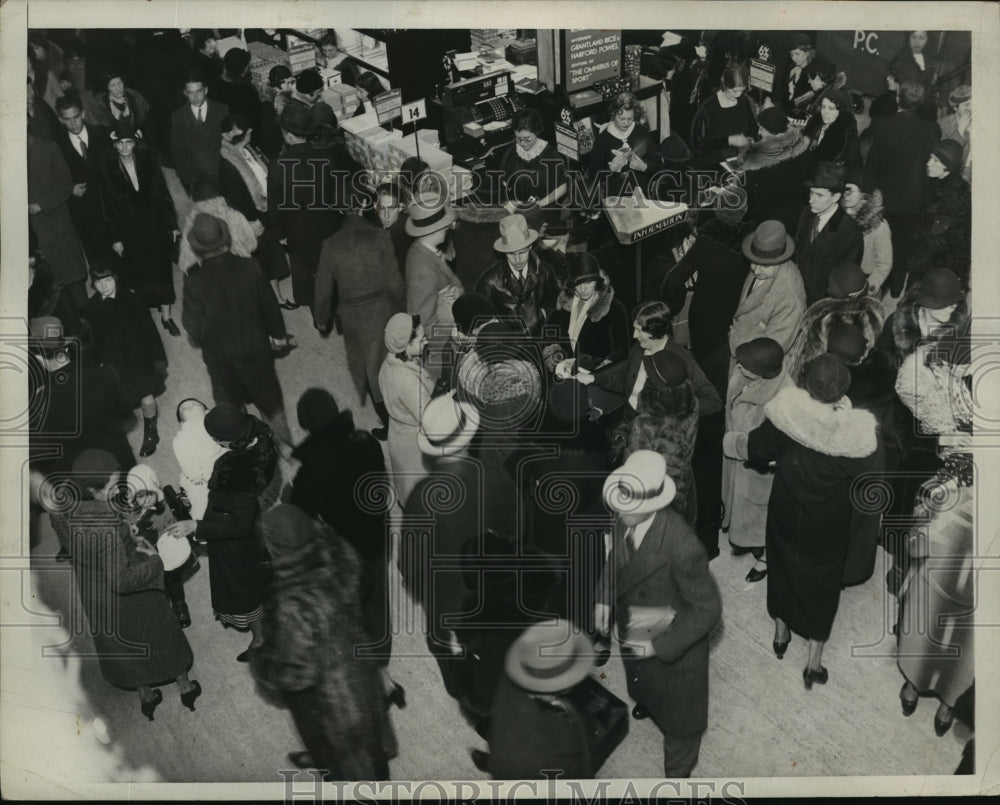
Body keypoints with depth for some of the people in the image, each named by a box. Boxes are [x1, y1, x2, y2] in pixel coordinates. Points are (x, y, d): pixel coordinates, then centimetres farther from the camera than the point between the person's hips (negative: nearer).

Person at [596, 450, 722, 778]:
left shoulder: (682, 547, -41)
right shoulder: (624, 520, -21)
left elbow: (708, 609, -29)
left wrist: (660, 646, -28)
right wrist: (604, 597, -9)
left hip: (672, 642, -6)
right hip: (633, 631, 6)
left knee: (677, 709, 22)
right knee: (641, 679, 37)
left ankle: (678, 770, 49)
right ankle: (647, 702, 72)